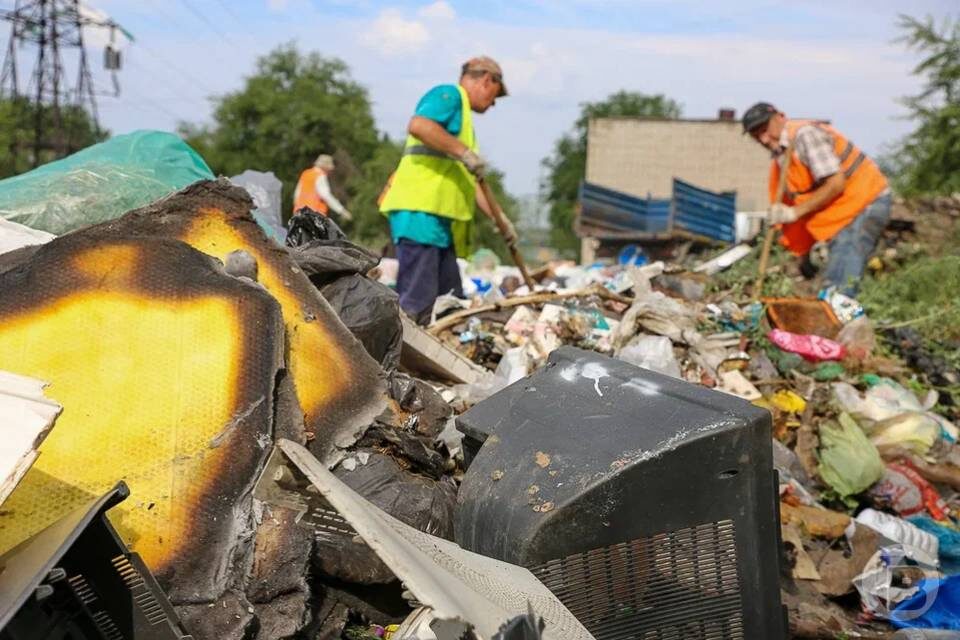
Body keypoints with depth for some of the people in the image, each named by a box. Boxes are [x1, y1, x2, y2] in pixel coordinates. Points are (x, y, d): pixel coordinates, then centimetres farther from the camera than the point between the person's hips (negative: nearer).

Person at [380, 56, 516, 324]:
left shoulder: (464, 114, 28)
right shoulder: (450, 95, 0)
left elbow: (469, 181, 31)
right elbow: (418, 125, -21)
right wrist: (465, 152, -19)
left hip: (441, 218, 10)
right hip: (419, 210, -10)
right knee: (416, 304, -15)